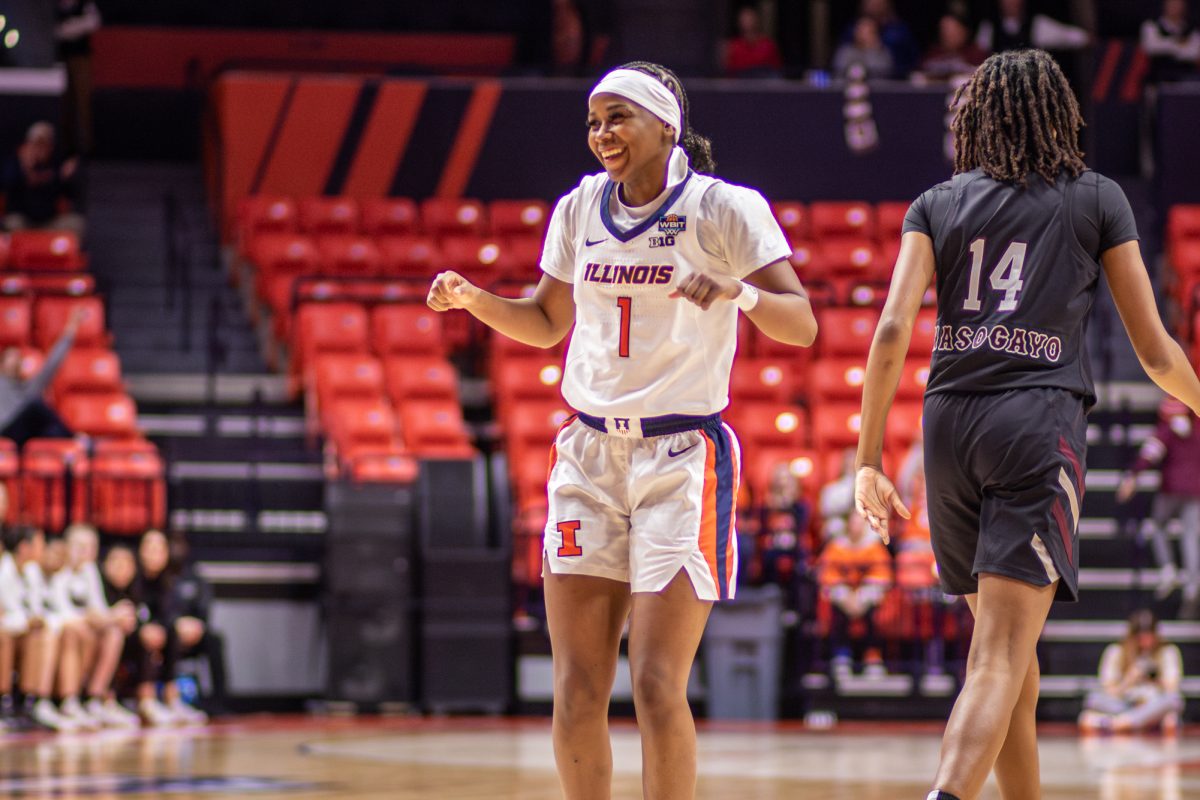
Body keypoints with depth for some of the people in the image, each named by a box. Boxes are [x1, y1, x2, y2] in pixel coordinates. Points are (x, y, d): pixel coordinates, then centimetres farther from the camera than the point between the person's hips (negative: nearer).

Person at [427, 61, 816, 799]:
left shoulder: (723, 208, -7)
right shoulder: (580, 208, 8)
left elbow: (802, 325, -13)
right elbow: (547, 323, 20)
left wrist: (737, 294, -33)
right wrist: (472, 299, 2)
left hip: (682, 455, -5)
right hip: (590, 453, 5)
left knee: (658, 688, -10)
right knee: (577, 690, 1)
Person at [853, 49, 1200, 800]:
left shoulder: (937, 205, 14)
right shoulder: (1099, 200, 10)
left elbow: (892, 333, 0)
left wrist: (869, 458, 3)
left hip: (950, 423, 4)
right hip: (1041, 424, -4)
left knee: (1010, 645, 21)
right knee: (1000, 660, -12)